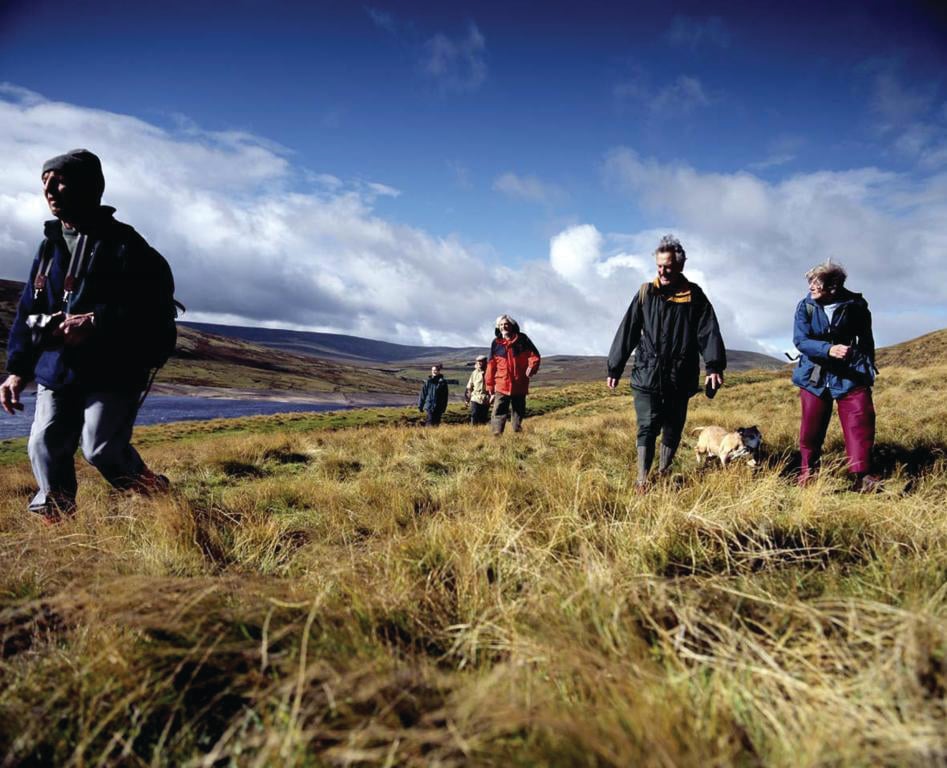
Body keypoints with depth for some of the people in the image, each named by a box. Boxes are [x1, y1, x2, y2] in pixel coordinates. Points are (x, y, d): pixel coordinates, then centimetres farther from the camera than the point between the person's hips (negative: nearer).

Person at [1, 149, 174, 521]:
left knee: (101, 449, -9)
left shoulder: (122, 243, -6)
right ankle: (54, 519, 20)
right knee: (45, 448, 4)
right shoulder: (49, 246, 15)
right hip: (55, 368, 6)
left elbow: (153, 307, -15)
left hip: (112, 370, -6)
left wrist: (95, 323, -24)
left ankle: (153, 495, 16)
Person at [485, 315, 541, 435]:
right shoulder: (496, 343, 3)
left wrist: (532, 367, -21)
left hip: (520, 386, 1)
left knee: (518, 412, 11)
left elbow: (534, 354, 2)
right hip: (501, 386, -1)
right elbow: (491, 366, 5)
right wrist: (490, 387, 3)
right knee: (499, 412, -8)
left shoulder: (522, 339, 2)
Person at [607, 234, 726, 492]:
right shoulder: (646, 294, 2)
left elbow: (709, 332, -5)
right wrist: (614, 368, 5)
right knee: (647, 427, -6)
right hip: (647, 376, -1)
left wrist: (714, 366, -20)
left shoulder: (695, 297, 2)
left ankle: (664, 471, 29)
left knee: (673, 429, 12)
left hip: (680, 379, 1)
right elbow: (627, 332, 4)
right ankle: (642, 479, 0)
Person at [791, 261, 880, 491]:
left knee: (860, 422, -7)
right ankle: (808, 470, 20)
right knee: (812, 426, 6)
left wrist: (869, 367, 9)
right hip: (815, 374, 0)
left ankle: (862, 475, -2)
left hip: (851, 372, 0)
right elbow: (800, 340, -16)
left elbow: (866, 340, 7)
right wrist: (828, 349, -31)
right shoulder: (805, 307, -7)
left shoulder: (856, 305, -6)